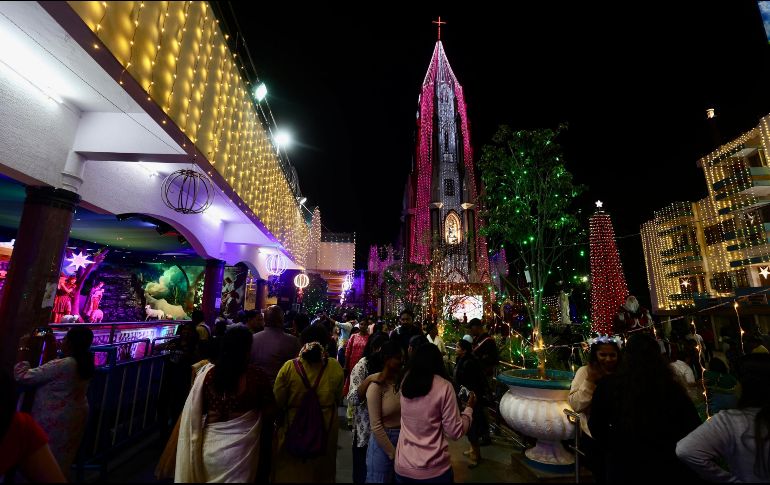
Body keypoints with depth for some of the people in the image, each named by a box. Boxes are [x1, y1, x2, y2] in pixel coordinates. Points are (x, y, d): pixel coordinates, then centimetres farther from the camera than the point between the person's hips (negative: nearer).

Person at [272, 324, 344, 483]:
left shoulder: (289, 367, -21)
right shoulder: (335, 367, -17)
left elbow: (278, 401, -10)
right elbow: (338, 398, -3)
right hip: (326, 429, 1)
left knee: (291, 471, 25)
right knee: (322, 471, 26)